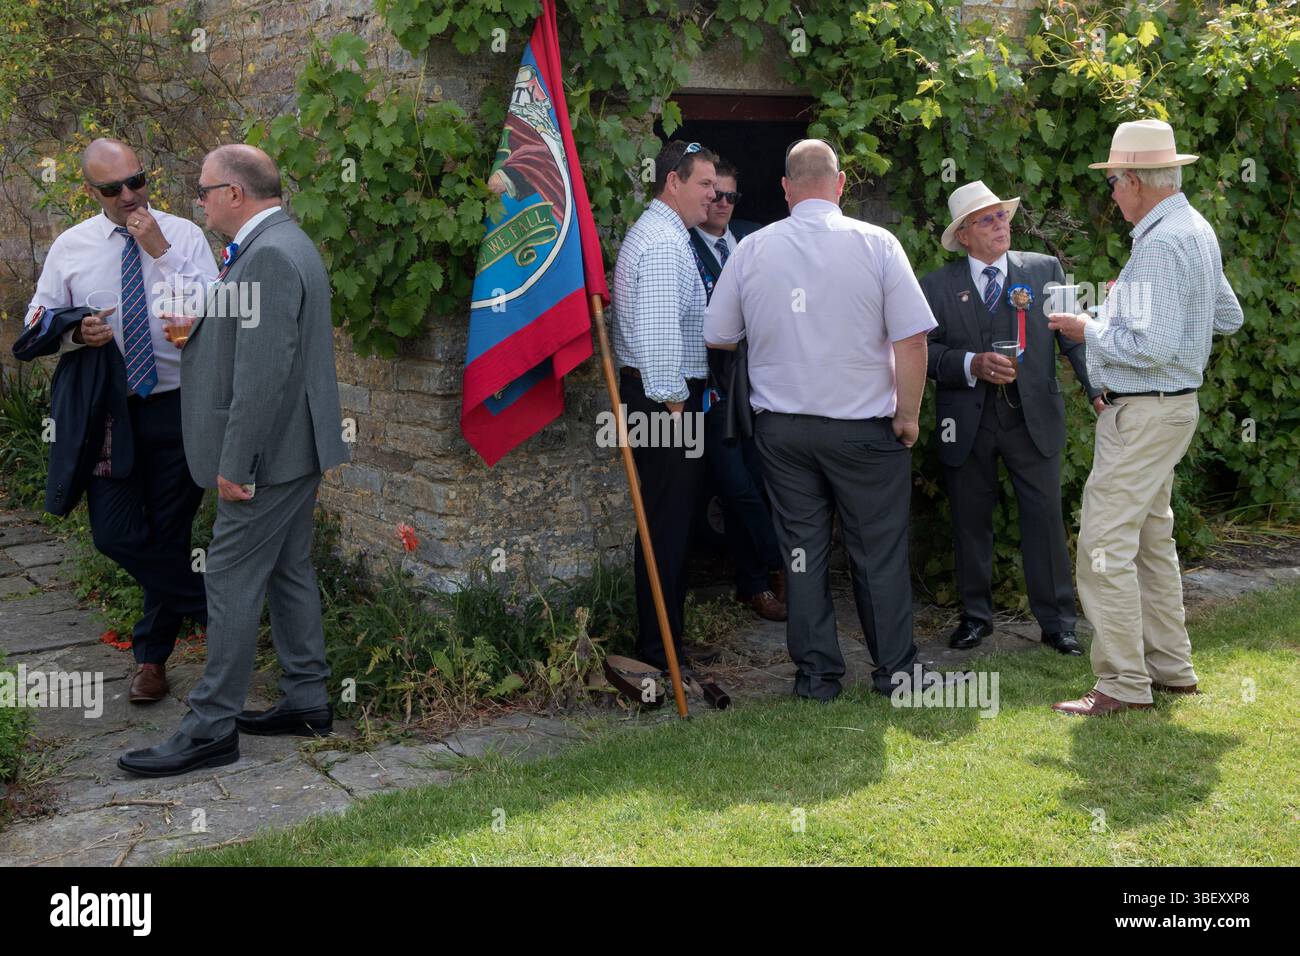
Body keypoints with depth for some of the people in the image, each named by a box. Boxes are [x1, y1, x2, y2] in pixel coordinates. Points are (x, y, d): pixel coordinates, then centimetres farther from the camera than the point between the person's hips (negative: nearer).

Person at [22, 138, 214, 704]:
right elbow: (39, 318, 11)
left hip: (177, 407, -2)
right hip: (110, 410, 2)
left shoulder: (184, 235, -4)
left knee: (169, 534, 8)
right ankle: (211, 606, 14)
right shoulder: (70, 248, 3)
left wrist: (160, 251, -20)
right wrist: (76, 333, -11)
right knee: (115, 534, -6)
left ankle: (152, 655, 25)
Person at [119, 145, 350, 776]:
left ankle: (211, 729, 2)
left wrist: (234, 463, -22)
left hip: (269, 451, -10)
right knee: (289, 573, 16)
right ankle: (307, 700, 25)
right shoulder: (286, 245, 14)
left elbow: (263, 372, -25)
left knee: (232, 582, -5)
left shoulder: (268, 256, -19)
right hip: (295, 446, 10)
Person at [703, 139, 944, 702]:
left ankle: (816, 675, 15)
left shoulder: (752, 250, -1)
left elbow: (717, 337, 6)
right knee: (879, 551, 8)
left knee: (802, 549, 9)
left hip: (781, 427, 2)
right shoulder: (876, 244, -7)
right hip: (863, 425, -2)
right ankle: (894, 670, 17)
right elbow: (911, 340, -10)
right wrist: (907, 414, 0)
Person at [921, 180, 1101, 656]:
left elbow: (1075, 334, -2)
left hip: (1032, 417, 0)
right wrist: (973, 364, -18)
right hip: (967, 424, 1)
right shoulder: (937, 286, 4)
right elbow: (925, 352, -2)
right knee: (970, 522, 10)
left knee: (1045, 519, -1)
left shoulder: (1045, 270, 5)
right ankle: (976, 615, 25)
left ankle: (1056, 621, 9)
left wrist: (1097, 388, -16)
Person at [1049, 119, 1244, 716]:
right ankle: (1170, 667, 27)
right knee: (1151, 540, 18)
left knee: (1105, 547, -7)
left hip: (1145, 413, -11)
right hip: (1170, 405, 11)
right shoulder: (1197, 230, 12)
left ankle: (1124, 685, -2)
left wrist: (1089, 330, -11)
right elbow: (1229, 318, 22)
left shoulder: (1160, 245, -21)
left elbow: (1150, 348, -26)